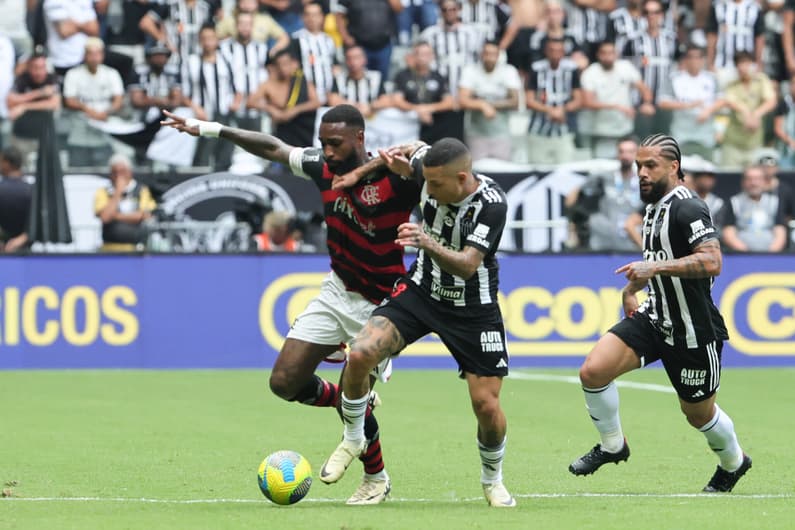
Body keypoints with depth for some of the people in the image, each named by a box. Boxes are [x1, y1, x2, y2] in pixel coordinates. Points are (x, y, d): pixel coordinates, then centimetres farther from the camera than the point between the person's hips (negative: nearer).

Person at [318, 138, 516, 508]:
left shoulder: (492, 205, -26)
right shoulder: (429, 167, -13)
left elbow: (467, 266, -33)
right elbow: (411, 163, 14)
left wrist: (428, 244, -50)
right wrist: (398, 163, -9)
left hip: (473, 308, -3)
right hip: (421, 291, 3)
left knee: (487, 405, -8)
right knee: (360, 354, -20)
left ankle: (492, 480, 23)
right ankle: (353, 439, 5)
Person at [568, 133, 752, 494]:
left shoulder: (688, 209, -20)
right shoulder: (655, 207, 9)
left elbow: (712, 262, -33)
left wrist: (656, 267, -37)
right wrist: (632, 287, 22)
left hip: (693, 330, -7)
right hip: (654, 317, 7)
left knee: (698, 412, 10)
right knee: (593, 371, -12)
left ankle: (733, 461, 41)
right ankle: (612, 445, 9)